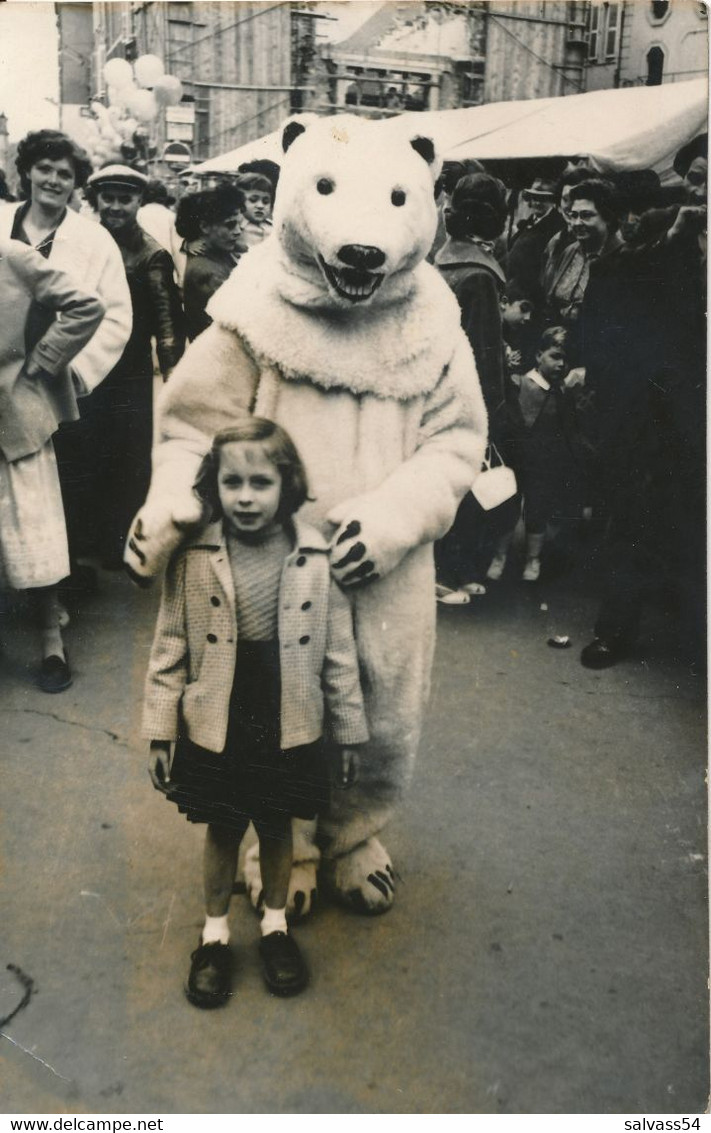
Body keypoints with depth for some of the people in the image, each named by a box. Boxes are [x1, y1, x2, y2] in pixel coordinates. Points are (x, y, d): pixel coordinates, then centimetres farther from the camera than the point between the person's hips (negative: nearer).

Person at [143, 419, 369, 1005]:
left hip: (290, 731, 0)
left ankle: (276, 923, 43)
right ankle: (215, 932, 40)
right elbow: (170, 649, -4)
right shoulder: (193, 558, -12)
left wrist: (349, 731, 2)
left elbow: (339, 653, -4)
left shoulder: (318, 558, -12)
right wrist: (161, 732, -2)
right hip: (214, 730, 0)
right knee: (222, 830, 17)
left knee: (277, 828, 19)